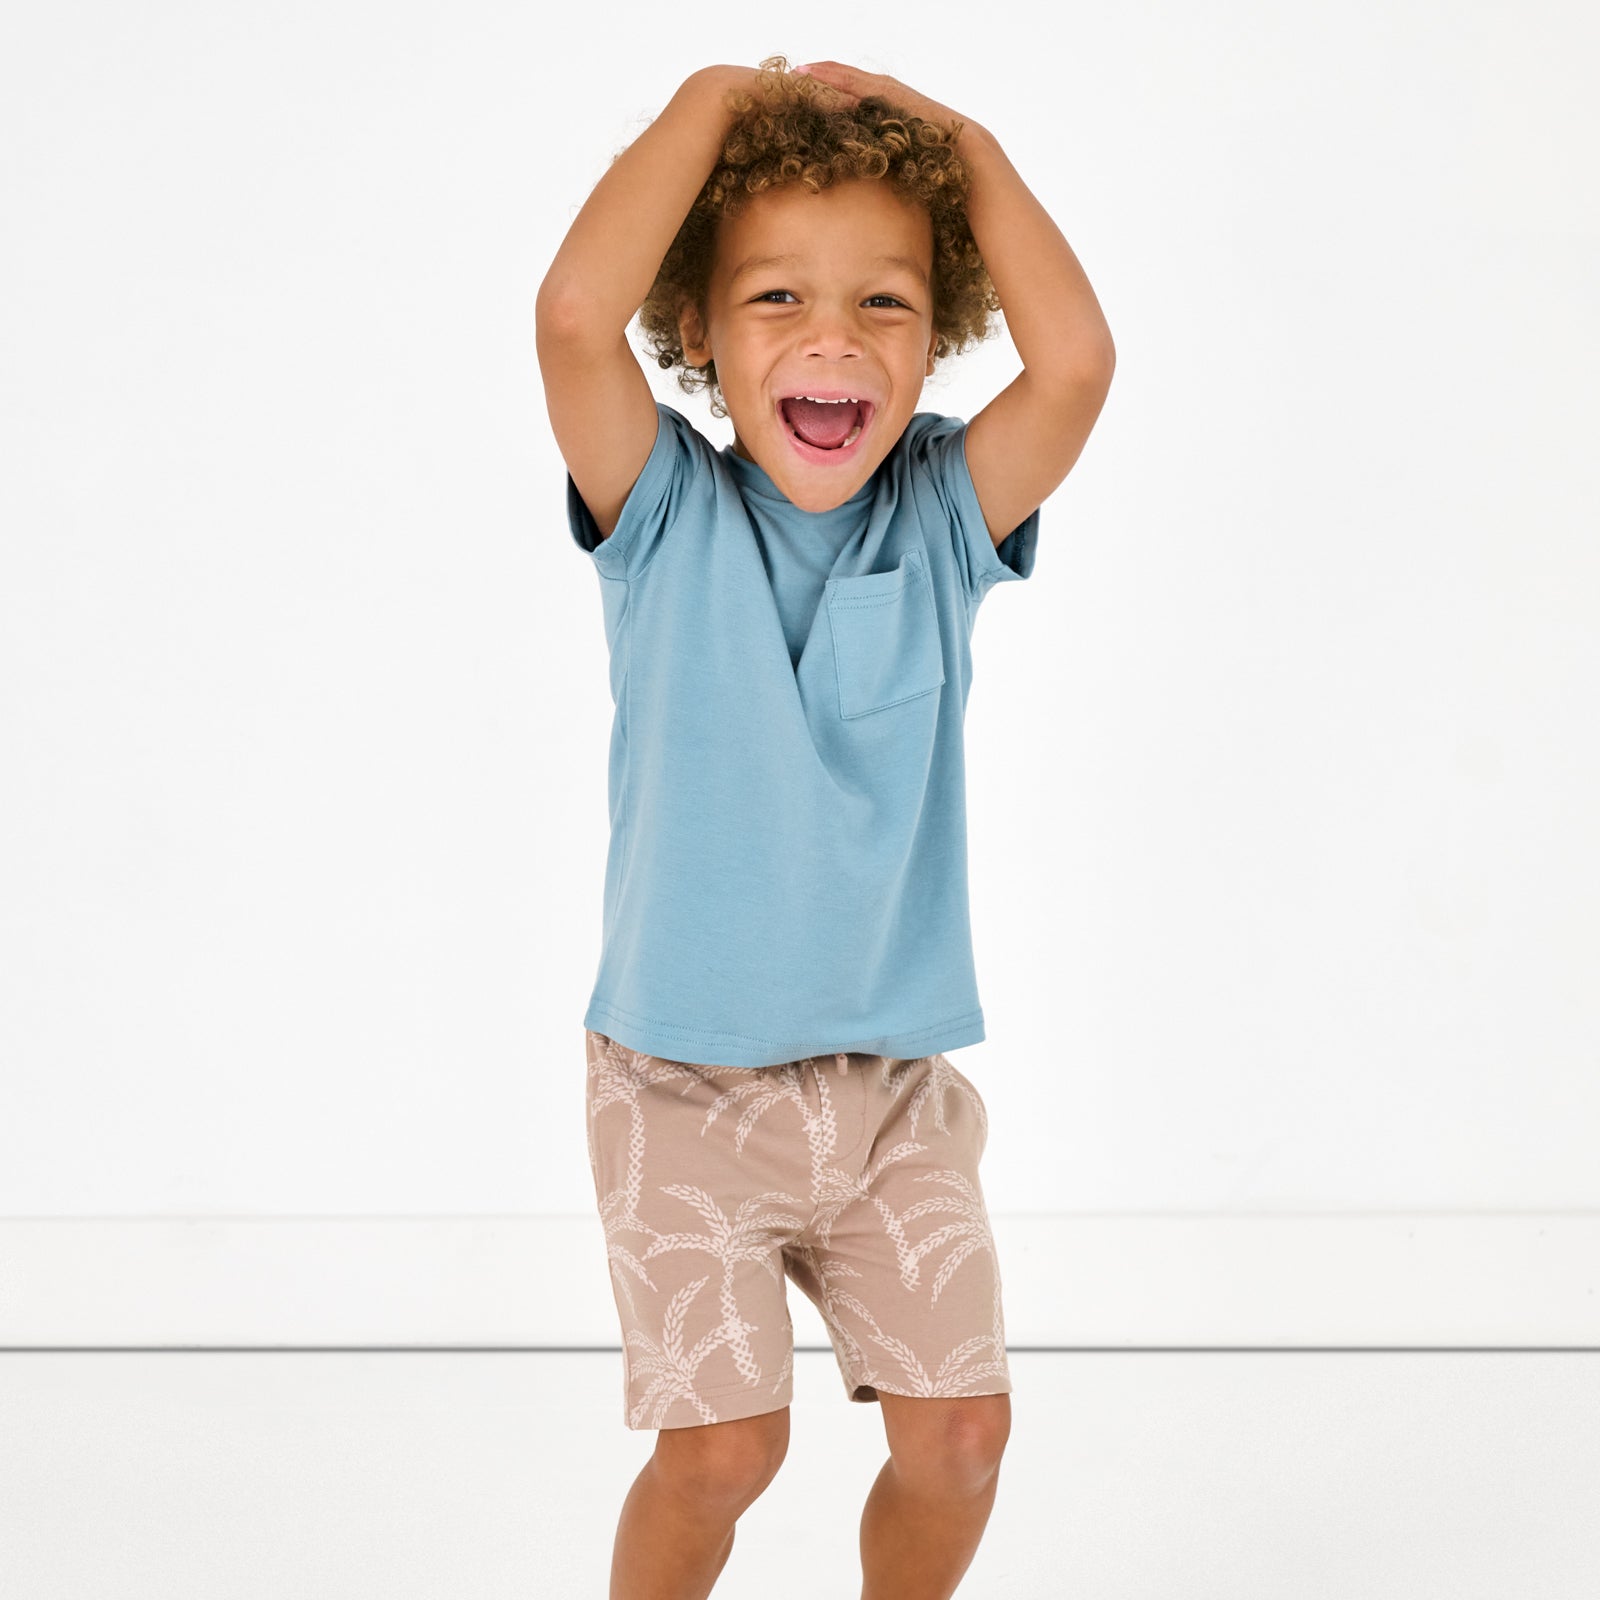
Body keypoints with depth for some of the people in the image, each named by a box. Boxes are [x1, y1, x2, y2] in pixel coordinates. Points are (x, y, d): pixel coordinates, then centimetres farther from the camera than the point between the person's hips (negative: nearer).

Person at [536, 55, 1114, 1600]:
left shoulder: (942, 516, -3)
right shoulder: (668, 515, -10)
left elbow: (1076, 360, -22)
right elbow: (574, 314, -28)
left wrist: (958, 138, -12)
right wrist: (716, 95, -18)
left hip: (899, 1085, 3)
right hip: (686, 1082, -3)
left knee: (959, 1427, 3)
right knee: (721, 1443, -4)